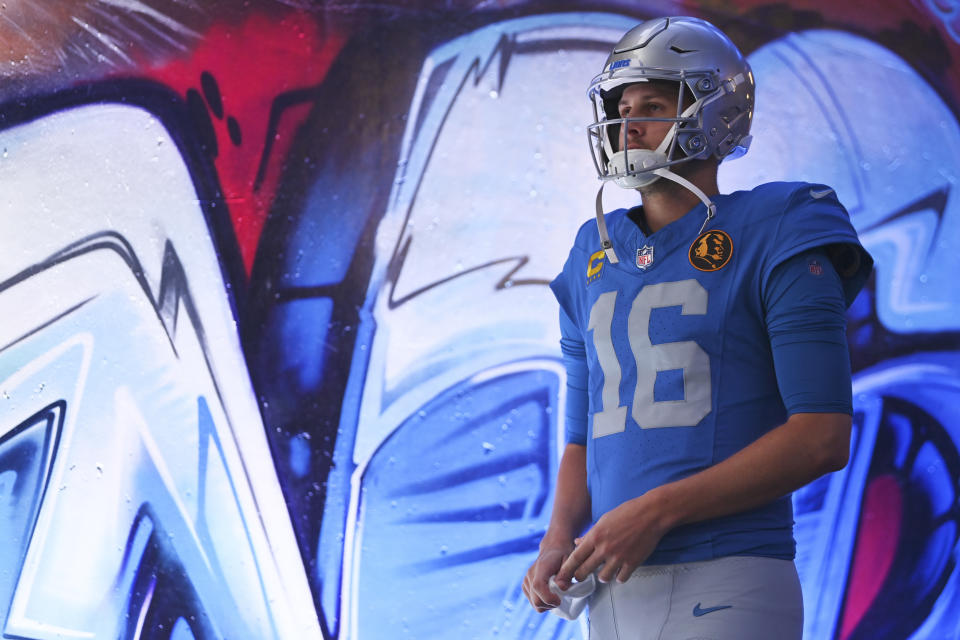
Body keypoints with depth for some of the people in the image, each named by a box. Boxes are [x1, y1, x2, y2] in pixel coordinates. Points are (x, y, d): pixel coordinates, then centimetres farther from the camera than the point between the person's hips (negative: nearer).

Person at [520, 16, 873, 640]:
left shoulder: (772, 238, -4)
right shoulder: (595, 261, 14)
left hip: (729, 587, -6)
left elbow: (823, 437, -11)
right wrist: (559, 538, 0)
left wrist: (654, 512, -15)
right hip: (617, 587, 6)